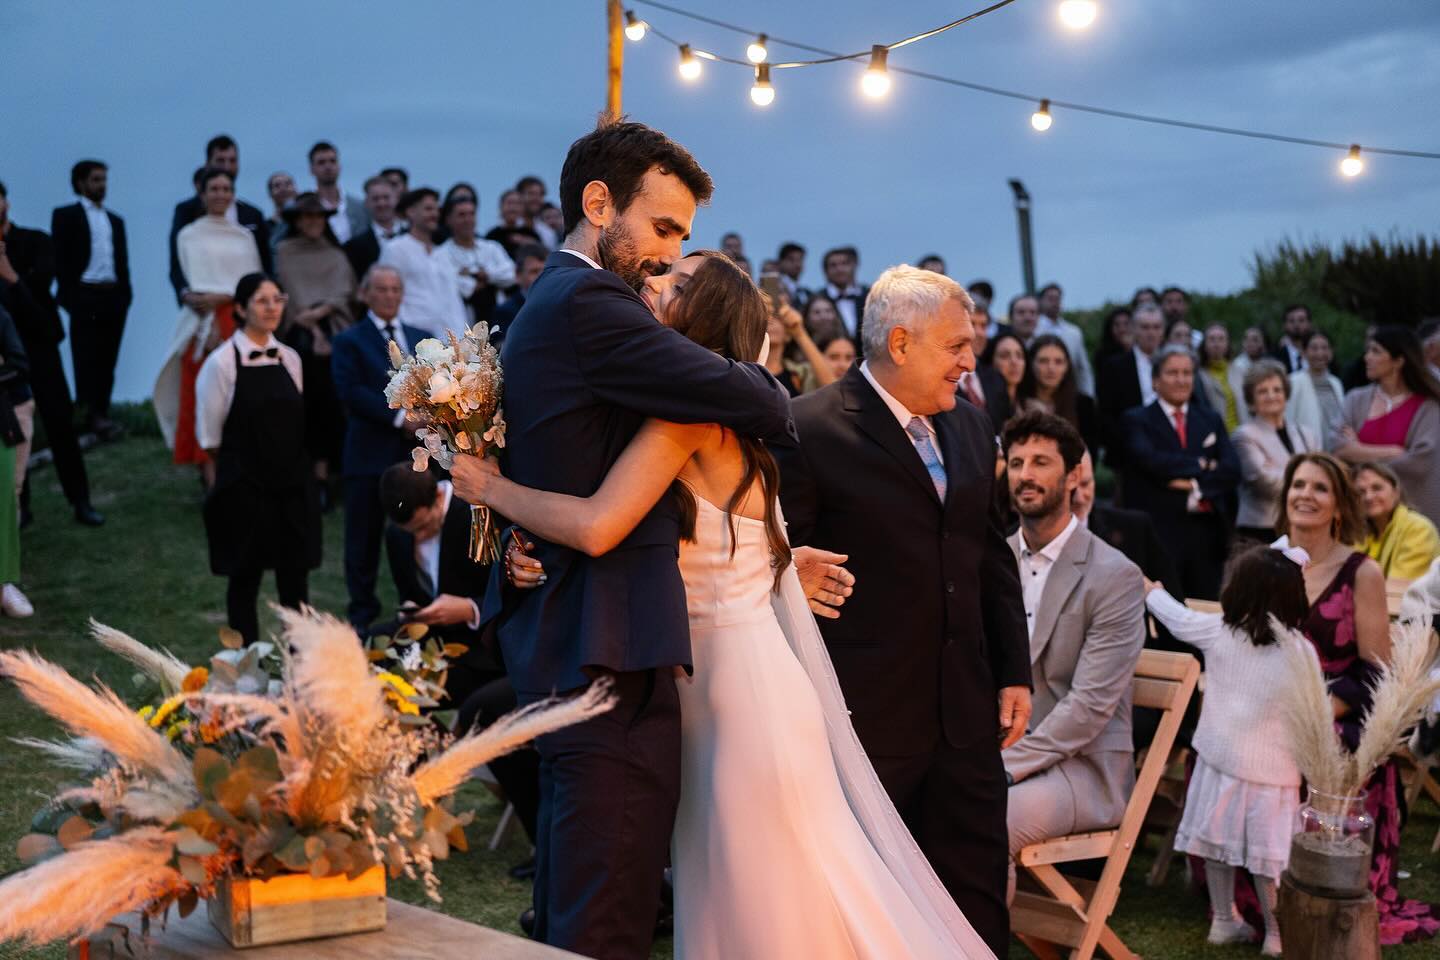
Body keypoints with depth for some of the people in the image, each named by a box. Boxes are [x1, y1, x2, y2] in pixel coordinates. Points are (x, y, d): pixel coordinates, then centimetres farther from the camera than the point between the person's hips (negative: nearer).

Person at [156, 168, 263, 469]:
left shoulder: (244, 236, 14)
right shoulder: (189, 235, 5)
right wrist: (209, 325, -17)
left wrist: (221, 297, -12)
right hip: (205, 322, -3)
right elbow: (192, 285, -4)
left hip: (241, 324, 3)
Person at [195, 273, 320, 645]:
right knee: (246, 575, 6)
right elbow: (210, 436, -5)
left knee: (295, 573, 7)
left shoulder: (290, 358, 5)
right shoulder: (222, 363, -10)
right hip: (244, 485, -4)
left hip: (293, 482, 4)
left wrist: (299, 470, 12)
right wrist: (220, 488, -2)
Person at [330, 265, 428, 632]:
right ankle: (361, 611, 13)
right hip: (370, 452, -4)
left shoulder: (420, 339, 16)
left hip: (416, 451, 4)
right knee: (364, 536, 3)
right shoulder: (349, 341, 1)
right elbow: (351, 392, -12)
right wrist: (399, 416, -18)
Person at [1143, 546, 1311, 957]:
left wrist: (1151, 590, 29)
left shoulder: (1217, 632, -9)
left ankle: (1224, 920, 29)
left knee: (1218, 844, 16)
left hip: (1218, 757, 3)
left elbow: (1177, 618, 10)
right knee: (1268, 853, 5)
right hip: (1271, 768, -3)